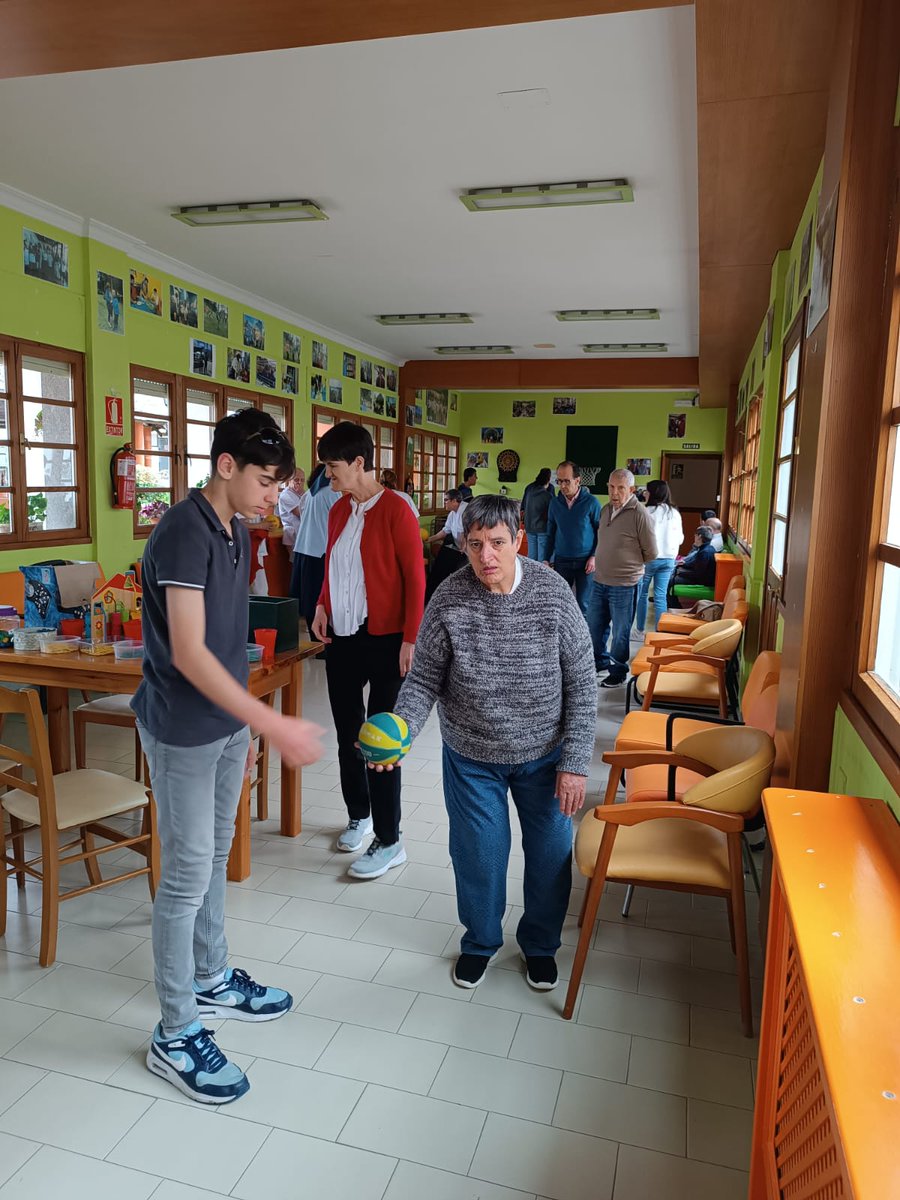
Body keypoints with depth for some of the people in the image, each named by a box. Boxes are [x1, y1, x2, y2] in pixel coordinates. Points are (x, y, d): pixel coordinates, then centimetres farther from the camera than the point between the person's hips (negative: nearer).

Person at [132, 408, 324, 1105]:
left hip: (226, 723, 8)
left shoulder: (235, 532, 7)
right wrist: (272, 724, -32)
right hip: (182, 732, -8)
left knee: (215, 857, 20)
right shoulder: (184, 532, -21)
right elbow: (187, 653, -28)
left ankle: (212, 980, 39)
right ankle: (176, 1035, 19)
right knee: (188, 875, 2)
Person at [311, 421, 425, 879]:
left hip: (383, 640, -7)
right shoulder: (338, 510, 9)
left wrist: (410, 640, -16)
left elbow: (414, 578, -13)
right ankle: (359, 815, 34)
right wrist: (322, 606, 5)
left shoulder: (395, 511, -12)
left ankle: (389, 841, 11)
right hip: (341, 637, 7)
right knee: (348, 731, 15)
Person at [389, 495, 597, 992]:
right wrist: (401, 727, -28)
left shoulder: (552, 592, -17)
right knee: (479, 855, 12)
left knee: (550, 852, 14)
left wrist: (574, 763, -13)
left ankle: (540, 943, 42)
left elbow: (581, 684, -11)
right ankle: (480, 941, 42)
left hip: (543, 755, 1)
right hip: (472, 757, 0)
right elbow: (424, 678, -9)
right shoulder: (448, 600, -17)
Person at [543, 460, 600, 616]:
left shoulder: (591, 502, -8)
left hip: (585, 562, -3)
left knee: (583, 604, 2)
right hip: (561, 561, 3)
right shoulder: (555, 503, 3)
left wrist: (594, 557, -9)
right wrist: (546, 559, 8)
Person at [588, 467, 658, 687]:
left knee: (620, 632, 6)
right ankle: (601, 662, 38)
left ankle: (618, 673, 23)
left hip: (624, 586, -6)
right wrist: (607, 563, 12)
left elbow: (651, 553, -8)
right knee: (594, 626, 17)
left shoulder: (639, 514, -16)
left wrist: (629, 565, 3)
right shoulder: (606, 510, 5)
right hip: (600, 581, 7)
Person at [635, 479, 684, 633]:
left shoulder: (648, 512, -12)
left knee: (642, 594, 10)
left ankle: (640, 629, 16)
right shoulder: (675, 513, 3)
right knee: (661, 596, 7)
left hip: (649, 558, -4)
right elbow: (680, 539, 9)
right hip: (668, 559, 4)